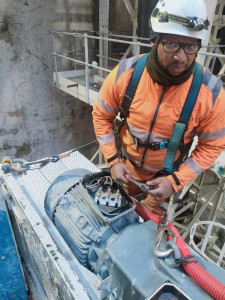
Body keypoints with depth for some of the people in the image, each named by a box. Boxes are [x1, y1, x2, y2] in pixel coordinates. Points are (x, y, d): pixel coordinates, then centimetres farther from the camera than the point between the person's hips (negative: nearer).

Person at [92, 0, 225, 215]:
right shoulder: (126, 73, -25)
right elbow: (102, 115, -11)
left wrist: (175, 181, -20)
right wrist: (112, 160, -15)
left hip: (167, 173, -1)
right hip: (127, 163, 2)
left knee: (151, 213, 26)